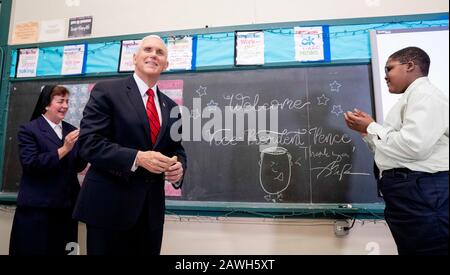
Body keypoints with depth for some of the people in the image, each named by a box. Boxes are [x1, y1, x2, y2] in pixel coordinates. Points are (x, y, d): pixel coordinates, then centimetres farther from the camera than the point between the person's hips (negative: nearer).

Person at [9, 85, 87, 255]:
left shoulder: (70, 130, 9)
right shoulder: (28, 129, -4)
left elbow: (78, 166, 6)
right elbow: (30, 164, -15)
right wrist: (63, 149, -21)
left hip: (66, 207, 4)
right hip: (37, 209, -4)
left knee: (61, 250, 10)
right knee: (35, 250, 7)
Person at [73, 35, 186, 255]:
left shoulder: (171, 107, 12)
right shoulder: (106, 91, -4)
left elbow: (177, 150, 14)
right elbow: (88, 142, -12)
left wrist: (178, 168, -9)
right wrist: (137, 157, -22)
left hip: (152, 209, 5)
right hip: (108, 204, -5)